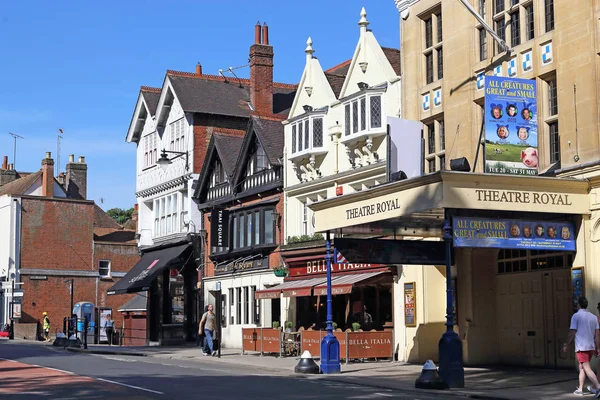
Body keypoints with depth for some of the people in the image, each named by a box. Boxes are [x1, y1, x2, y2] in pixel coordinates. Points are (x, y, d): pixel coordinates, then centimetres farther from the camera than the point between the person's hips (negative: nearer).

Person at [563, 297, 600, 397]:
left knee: (587, 368, -10)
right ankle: (580, 389, 20)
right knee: (581, 368, 17)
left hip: (581, 347, -7)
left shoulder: (576, 316, -7)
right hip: (591, 347, 7)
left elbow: (572, 333, -10)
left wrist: (566, 345, -1)